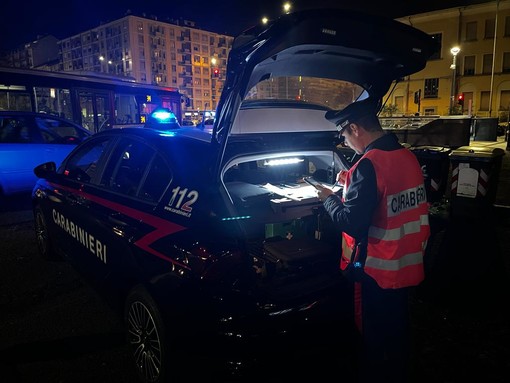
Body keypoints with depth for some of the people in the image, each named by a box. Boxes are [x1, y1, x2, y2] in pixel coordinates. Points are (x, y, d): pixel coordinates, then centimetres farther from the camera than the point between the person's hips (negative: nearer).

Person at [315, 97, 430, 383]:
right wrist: (353, 183, 12)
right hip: (407, 265, 8)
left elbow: (352, 224, -26)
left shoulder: (369, 164, -25)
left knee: (374, 338, 13)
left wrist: (328, 198, -9)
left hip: (377, 269, -8)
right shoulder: (409, 157, 1)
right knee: (398, 332, 25)